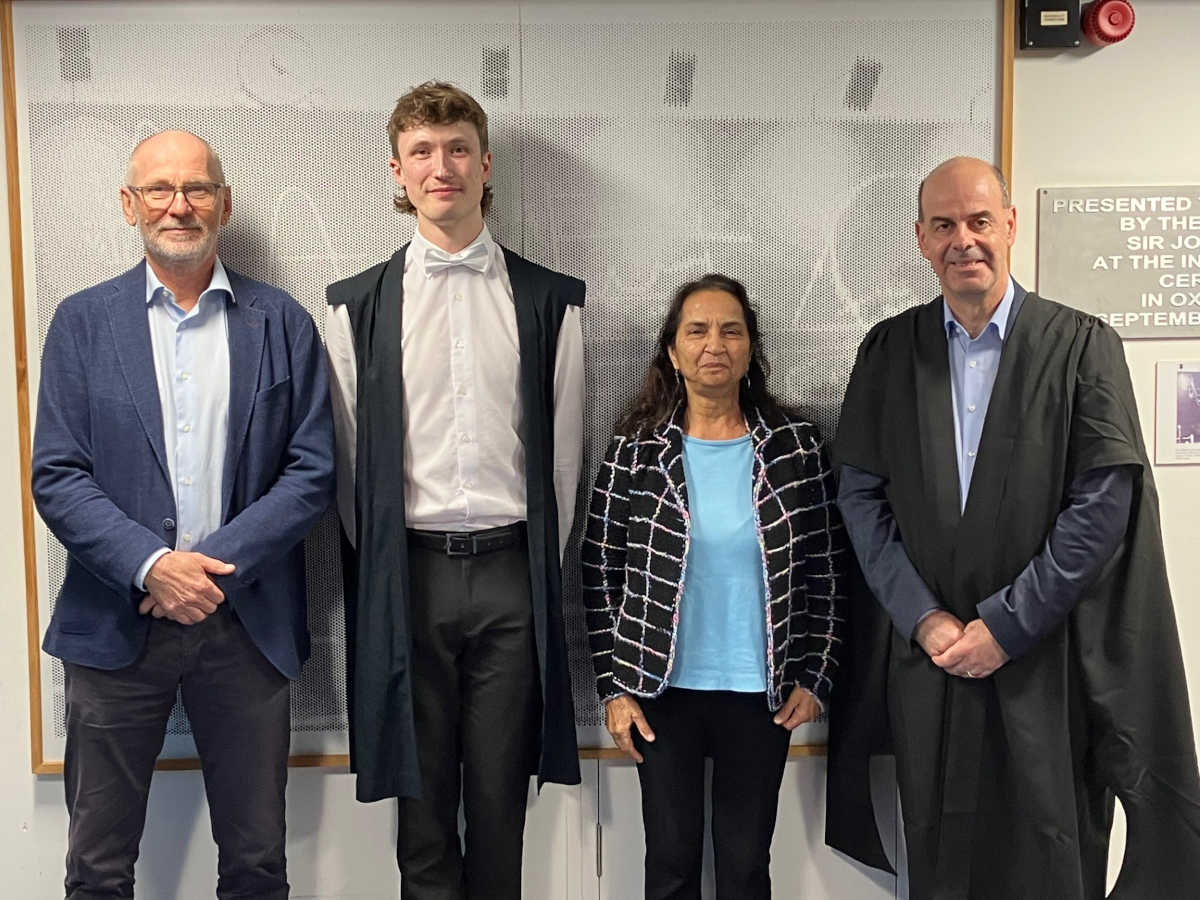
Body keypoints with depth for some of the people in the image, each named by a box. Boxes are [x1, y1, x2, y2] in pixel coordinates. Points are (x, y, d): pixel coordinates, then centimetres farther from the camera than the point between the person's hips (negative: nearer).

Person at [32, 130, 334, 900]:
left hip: (245, 623, 0)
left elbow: (312, 472, -2)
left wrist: (218, 565, -13)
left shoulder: (282, 323, 3)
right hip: (116, 623, 0)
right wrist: (152, 566, -16)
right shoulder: (83, 321, 3)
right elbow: (57, 477, -2)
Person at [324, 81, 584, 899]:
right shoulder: (359, 305, 5)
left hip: (513, 572, 0)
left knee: (502, 799, 8)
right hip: (407, 575, 0)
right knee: (422, 802, 9)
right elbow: (350, 459, 6)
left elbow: (563, 451, 6)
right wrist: (381, 571, 4)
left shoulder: (550, 301, 5)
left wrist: (540, 564, 5)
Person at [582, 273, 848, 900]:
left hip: (762, 694, 1)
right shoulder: (636, 449, -3)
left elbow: (827, 570, 3)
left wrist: (814, 677, -1)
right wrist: (613, 688, -3)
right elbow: (600, 573, 0)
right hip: (663, 689, 0)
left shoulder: (795, 446, -1)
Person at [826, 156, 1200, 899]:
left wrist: (1005, 625, -11)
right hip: (926, 653, 2)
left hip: (1049, 660, -2)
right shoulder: (889, 352, 5)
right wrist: (925, 619, -7)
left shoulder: (1083, 346, -3)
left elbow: (1106, 500, -8)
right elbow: (861, 496, 3)